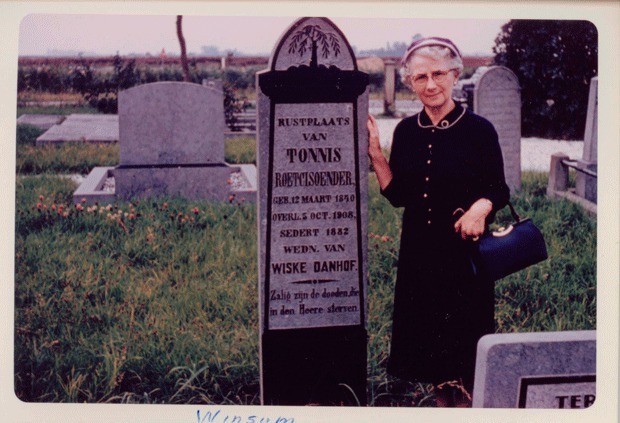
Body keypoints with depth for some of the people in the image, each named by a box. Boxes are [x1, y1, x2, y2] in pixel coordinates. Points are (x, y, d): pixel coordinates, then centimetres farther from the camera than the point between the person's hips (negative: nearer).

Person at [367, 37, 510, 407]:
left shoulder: (478, 130, -10)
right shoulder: (406, 131, 2)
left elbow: (499, 190, -5)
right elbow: (398, 196, 4)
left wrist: (480, 207, -26)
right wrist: (375, 154, -6)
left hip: (465, 250, -4)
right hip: (419, 250, 4)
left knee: (464, 332, 3)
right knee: (427, 331, 13)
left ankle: (465, 401, 20)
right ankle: (443, 400, 30)